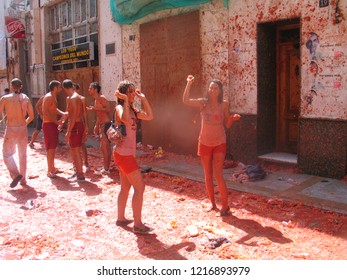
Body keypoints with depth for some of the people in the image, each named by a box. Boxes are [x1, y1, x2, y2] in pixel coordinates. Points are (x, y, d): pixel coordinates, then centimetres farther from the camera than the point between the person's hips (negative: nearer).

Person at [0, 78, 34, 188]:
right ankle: (23, 179, 19)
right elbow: (31, 116, 4)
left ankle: (15, 174, -11)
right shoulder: (26, 98, 1)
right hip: (23, 129, 3)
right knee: (22, 154, 13)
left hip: (11, 129, -3)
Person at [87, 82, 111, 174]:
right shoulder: (96, 100, 17)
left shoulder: (101, 98, -12)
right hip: (102, 125, 10)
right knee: (106, 146, 13)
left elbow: (108, 109, -24)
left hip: (106, 124, -10)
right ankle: (107, 167, 20)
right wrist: (96, 125, 21)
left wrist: (95, 109, -23)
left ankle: (106, 169, -3)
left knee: (103, 146, -9)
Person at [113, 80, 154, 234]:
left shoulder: (132, 110, 12)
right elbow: (126, 120, -37)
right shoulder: (120, 108, -14)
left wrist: (143, 98, 8)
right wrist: (125, 101, -28)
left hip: (127, 153, 9)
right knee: (140, 186, -6)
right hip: (124, 154, -9)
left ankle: (121, 218, 31)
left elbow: (149, 116, 11)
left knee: (126, 187, 18)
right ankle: (137, 224, 0)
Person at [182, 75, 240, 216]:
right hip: (204, 143, 2)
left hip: (219, 143, -2)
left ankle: (225, 205, 5)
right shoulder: (203, 103, -5)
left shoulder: (224, 105, -4)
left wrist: (233, 118, -18)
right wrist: (189, 84, -28)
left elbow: (227, 124, 2)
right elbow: (186, 101, -21)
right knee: (208, 175, 11)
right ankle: (212, 203, 27)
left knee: (218, 175, -10)